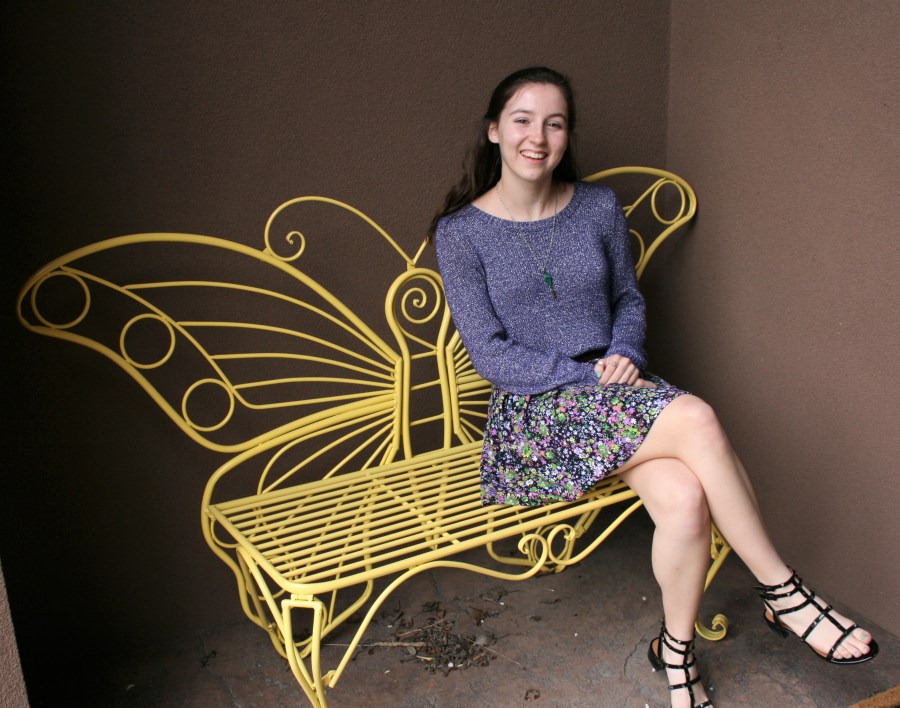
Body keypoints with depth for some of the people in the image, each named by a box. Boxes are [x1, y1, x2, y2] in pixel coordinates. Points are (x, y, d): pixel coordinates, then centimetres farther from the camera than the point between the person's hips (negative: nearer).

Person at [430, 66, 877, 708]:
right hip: (533, 411, -4)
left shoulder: (599, 208, 6)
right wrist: (588, 377, -16)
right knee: (696, 420, -28)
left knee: (684, 497, -26)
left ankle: (676, 650, 2)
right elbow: (491, 354, -9)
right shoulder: (461, 232, -6)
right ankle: (783, 590, -6)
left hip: (614, 390, 4)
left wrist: (625, 354, -6)